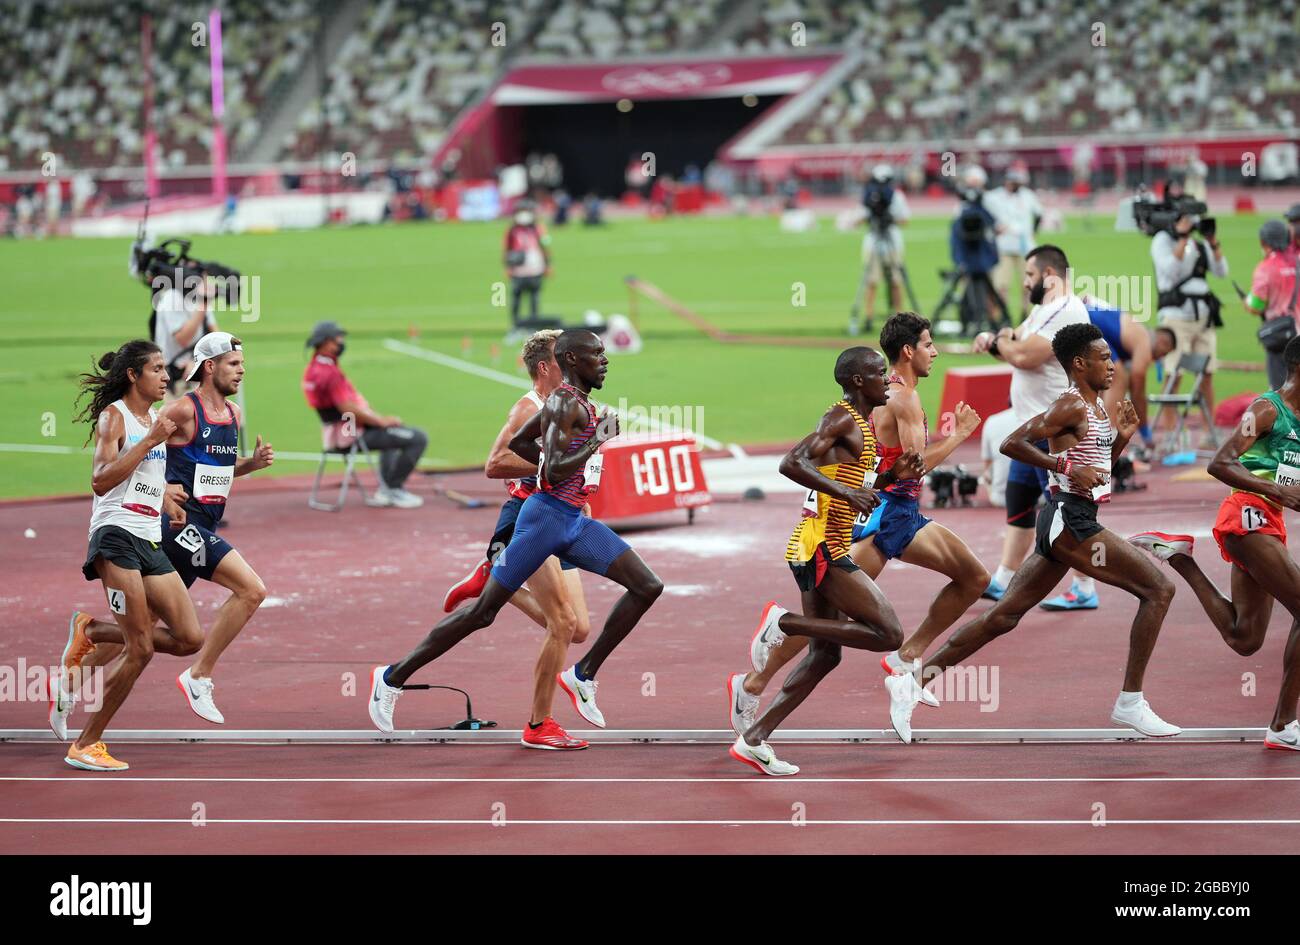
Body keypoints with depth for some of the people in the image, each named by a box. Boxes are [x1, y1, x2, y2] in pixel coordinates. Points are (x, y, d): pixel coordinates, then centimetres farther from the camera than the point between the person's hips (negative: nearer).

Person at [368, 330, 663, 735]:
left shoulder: (574, 401, 15)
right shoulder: (564, 403, -14)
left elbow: (518, 442, 26)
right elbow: (554, 473, -23)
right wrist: (598, 440, -19)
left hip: (576, 521, 9)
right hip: (547, 516, -9)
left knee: (648, 587, -1)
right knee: (484, 611, -5)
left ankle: (584, 675, 3)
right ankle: (393, 677, 5)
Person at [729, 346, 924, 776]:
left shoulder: (859, 425, 19)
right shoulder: (842, 419, -12)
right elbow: (792, 463, -24)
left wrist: (891, 476, 13)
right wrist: (846, 492, -27)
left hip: (821, 550, 10)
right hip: (822, 550, -10)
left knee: (825, 654, 14)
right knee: (889, 635, -12)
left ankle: (753, 739, 12)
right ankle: (783, 622, -8)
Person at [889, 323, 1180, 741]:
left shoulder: (1096, 406, 17)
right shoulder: (1071, 406, -12)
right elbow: (1013, 443, -18)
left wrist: (1123, 437, 10)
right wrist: (1067, 466, -22)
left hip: (1068, 523, 10)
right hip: (1070, 520, -10)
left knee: (1004, 615, 8)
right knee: (1158, 589, -8)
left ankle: (916, 680, 7)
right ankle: (1130, 703, -6)